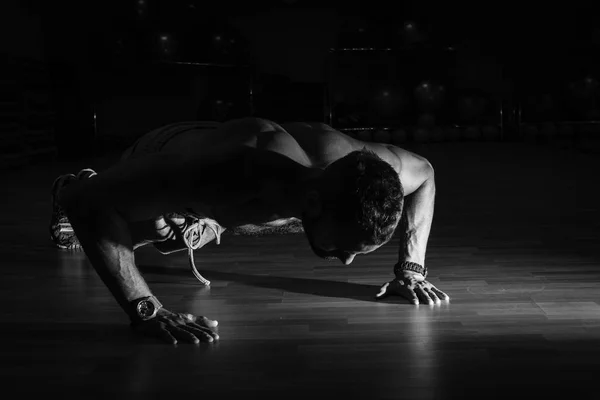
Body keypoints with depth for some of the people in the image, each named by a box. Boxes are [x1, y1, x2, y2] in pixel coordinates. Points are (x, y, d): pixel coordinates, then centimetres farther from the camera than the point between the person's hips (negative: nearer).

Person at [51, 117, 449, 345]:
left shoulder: (352, 162, -39)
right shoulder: (231, 175, -54)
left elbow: (423, 173, -14)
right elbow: (88, 202, -49)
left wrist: (411, 269, -20)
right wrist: (147, 310, -53)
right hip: (164, 158, -4)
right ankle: (69, 185, 61)